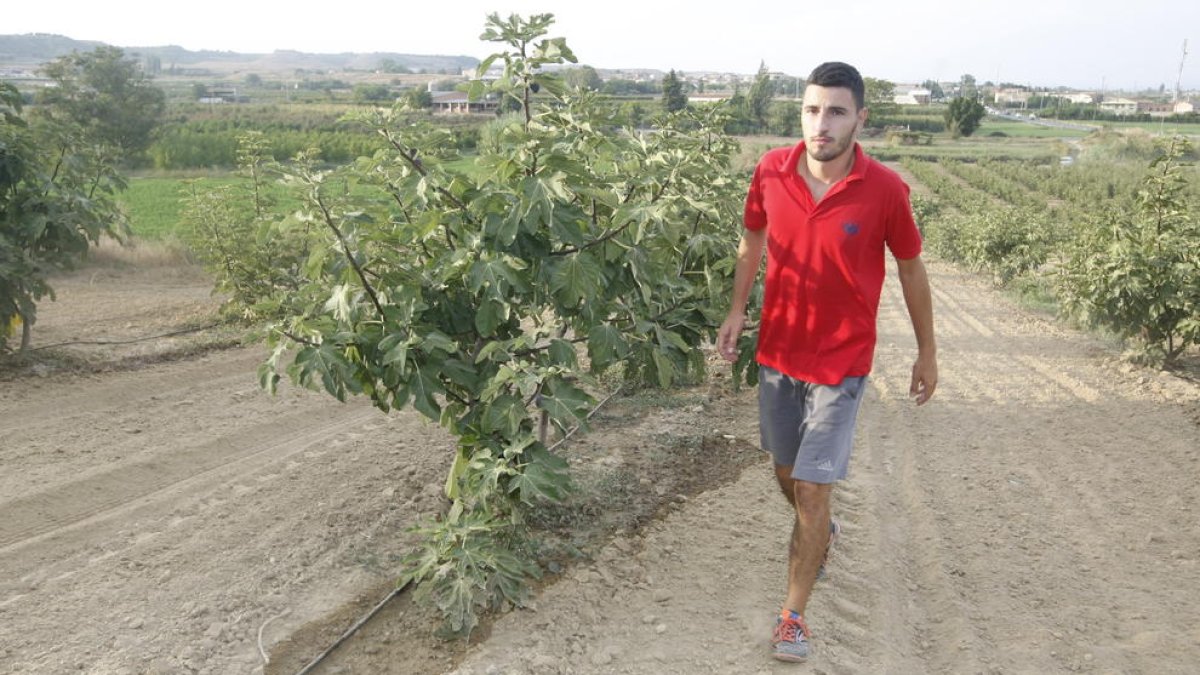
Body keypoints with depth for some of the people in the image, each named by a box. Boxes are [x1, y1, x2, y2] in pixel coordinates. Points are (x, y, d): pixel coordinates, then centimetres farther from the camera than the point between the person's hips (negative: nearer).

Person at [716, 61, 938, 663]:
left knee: (811, 488, -5)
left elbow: (911, 269, -2)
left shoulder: (885, 189, -15)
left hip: (841, 363, -4)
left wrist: (927, 353, 4)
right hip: (777, 351, 4)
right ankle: (819, 534, 52)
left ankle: (793, 614, 13)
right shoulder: (771, 170, -8)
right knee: (785, 472, 19)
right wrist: (737, 309, 2)